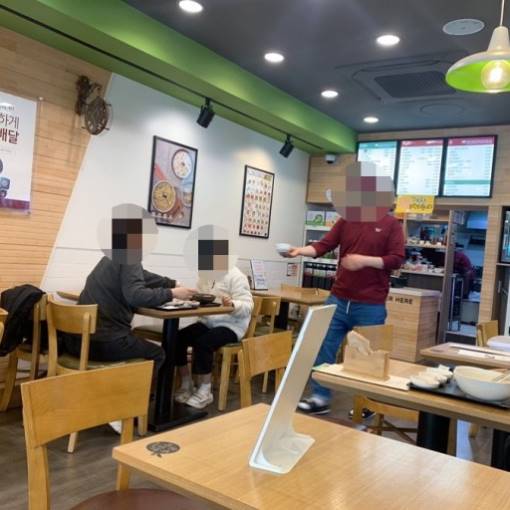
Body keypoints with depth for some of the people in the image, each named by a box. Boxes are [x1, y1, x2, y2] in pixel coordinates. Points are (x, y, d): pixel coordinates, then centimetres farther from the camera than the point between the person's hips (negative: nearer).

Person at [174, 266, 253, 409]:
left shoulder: (235, 276, -13)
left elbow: (248, 306, -19)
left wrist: (232, 304, -39)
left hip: (230, 326, -7)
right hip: (208, 322, 7)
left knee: (202, 343, -31)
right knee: (178, 337, -16)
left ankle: (205, 391, -12)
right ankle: (186, 385, 1)